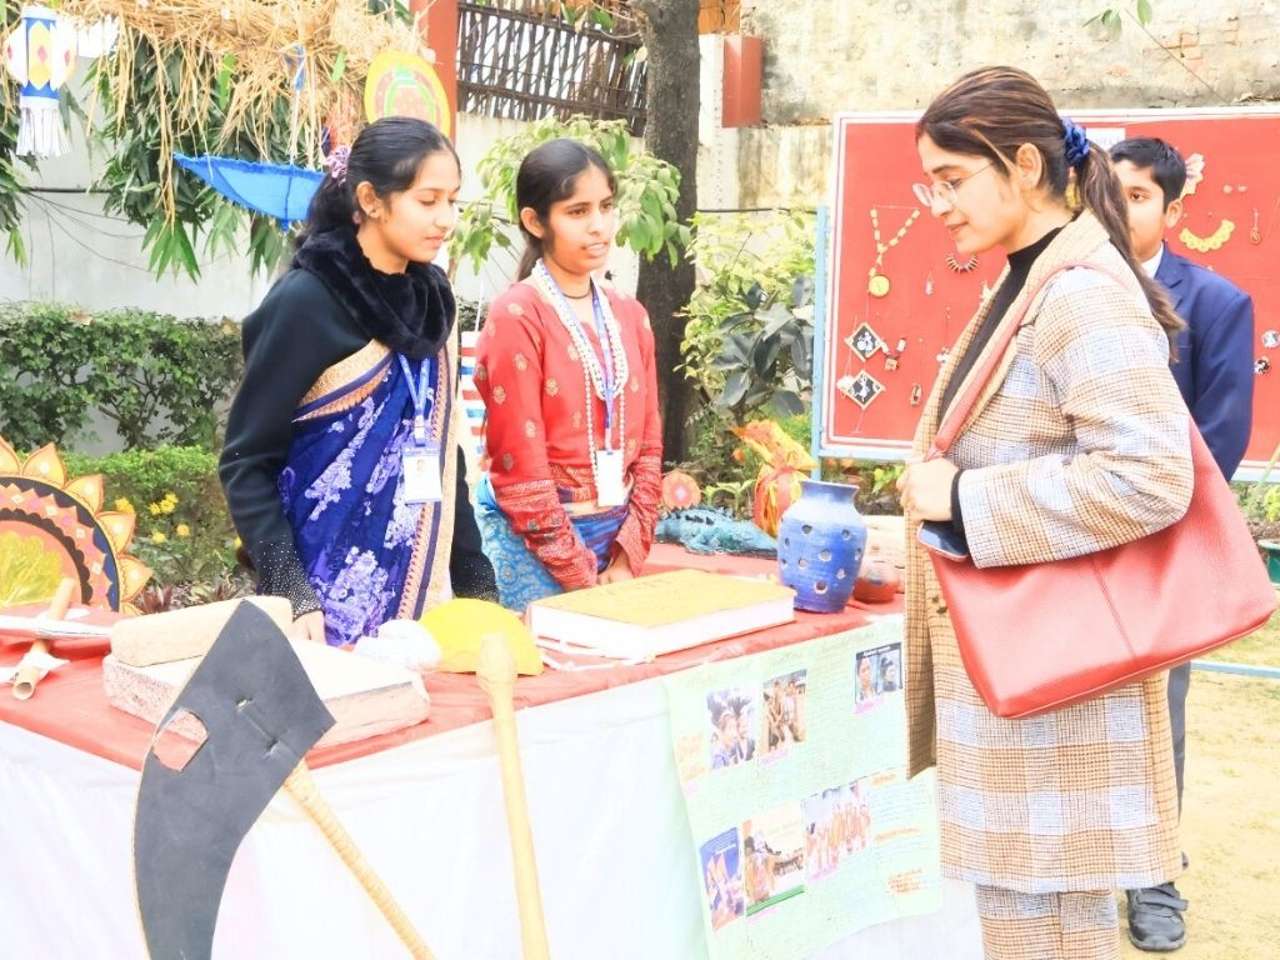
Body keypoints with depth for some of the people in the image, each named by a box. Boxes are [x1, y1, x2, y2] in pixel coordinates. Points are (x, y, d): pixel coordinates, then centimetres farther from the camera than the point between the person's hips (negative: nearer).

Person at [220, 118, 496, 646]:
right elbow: (245, 463, -11)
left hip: (422, 588, 6)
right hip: (331, 597, -6)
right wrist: (290, 596, -19)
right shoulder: (307, 301, -12)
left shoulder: (430, 297, 6)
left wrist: (475, 579, 10)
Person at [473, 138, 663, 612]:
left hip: (617, 535, 6)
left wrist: (628, 558, -1)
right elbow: (518, 465, -13)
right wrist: (581, 576, -12)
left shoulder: (629, 317, 8)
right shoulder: (516, 318, -11)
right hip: (536, 541, -5)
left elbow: (648, 447, 8)